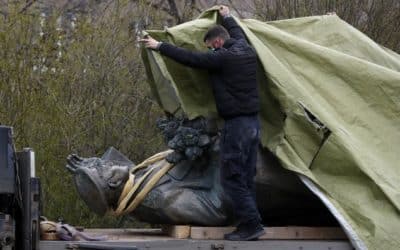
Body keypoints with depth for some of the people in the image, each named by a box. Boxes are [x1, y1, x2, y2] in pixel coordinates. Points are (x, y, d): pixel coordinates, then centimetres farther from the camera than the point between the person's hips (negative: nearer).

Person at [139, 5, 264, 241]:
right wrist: (227, 17, 50)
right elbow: (238, 35, 32)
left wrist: (159, 46, -3)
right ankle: (249, 224, 11)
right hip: (254, 122, 9)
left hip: (237, 124, -9)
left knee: (232, 177, -5)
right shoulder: (247, 51, 9)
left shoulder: (223, 58, -14)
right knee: (246, 177, 11)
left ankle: (251, 224, -11)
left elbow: (189, 57, -12)